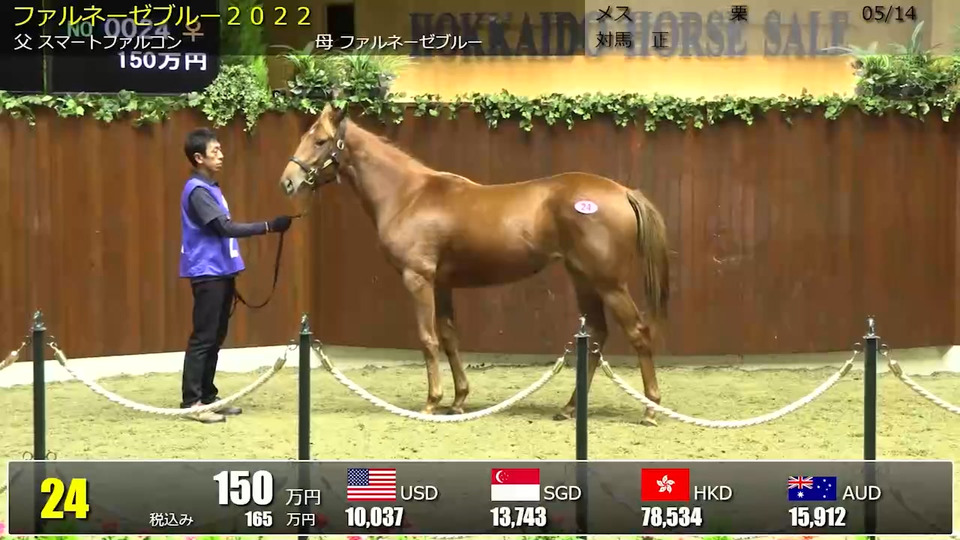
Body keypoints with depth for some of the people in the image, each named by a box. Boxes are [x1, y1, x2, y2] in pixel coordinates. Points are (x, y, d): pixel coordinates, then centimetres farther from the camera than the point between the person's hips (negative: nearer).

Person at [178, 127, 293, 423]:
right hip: (207, 274, -10)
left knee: (216, 338, 12)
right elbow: (226, 227, -23)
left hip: (220, 272, 10)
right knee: (203, 338, -8)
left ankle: (208, 396, 18)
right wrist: (269, 226, -26)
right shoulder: (197, 191, -15)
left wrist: (229, 276, 20)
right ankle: (191, 402, -5)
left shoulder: (211, 188, 15)